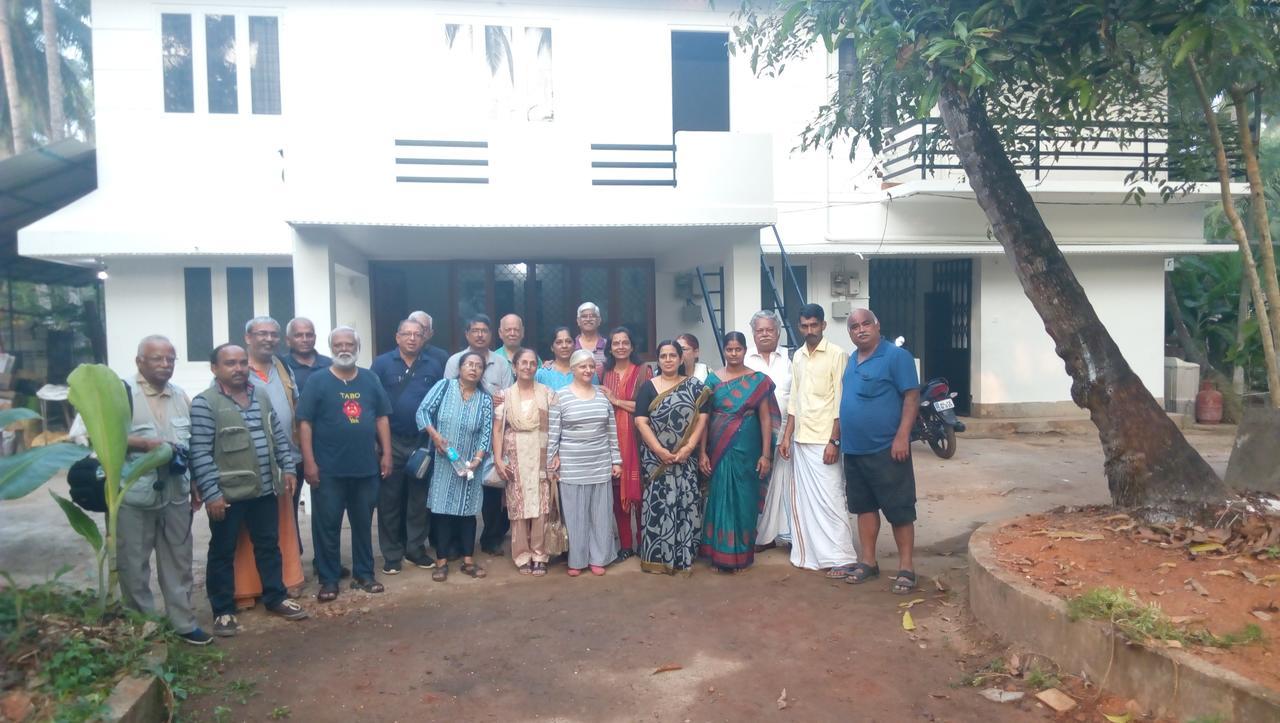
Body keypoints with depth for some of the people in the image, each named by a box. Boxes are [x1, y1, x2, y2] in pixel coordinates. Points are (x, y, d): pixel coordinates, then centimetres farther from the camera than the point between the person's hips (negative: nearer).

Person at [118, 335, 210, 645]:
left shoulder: (182, 398, 10)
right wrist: (146, 443, -23)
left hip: (176, 494, 5)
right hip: (135, 496, -5)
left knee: (178, 561, 12)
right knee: (133, 565, 7)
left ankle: (183, 622, 23)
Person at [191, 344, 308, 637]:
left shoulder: (261, 395, 8)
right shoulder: (204, 403, -12)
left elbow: (279, 435, 13)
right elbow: (200, 453, -16)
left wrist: (288, 468, 7)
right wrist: (211, 492, -19)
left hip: (265, 489, 6)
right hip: (226, 493, -5)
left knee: (269, 545, 15)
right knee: (223, 552, 8)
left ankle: (276, 598, 28)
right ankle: (223, 611, 20)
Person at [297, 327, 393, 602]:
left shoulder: (370, 379, 7)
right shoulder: (318, 381, -3)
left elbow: (382, 417, 10)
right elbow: (304, 423, -7)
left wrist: (386, 453, 3)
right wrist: (309, 462, -13)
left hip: (366, 466, 3)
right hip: (328, 469, -3)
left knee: (363, 524, 13)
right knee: (327, 526, 5)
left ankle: (364, 574, 25)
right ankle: (329, 580, 17)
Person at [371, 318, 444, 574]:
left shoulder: (433, 366, 5)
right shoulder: (382, 363, -1)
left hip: (423, 441, 2)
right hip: (391, 441, -2)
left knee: (419, 498, 10)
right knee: (389, 499, 5)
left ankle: (416, 549, 21)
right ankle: (391, 554, 14)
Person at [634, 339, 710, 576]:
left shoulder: (694, 386, 7)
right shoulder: (648, 387, 3)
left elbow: (701, 419, -1)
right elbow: (641, 422, -5)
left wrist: (688, 447, -13)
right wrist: (660, 450, -14)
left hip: (686, 457, 1)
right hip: (656, 457, -1)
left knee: (686, 503, 1)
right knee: (658, 503, 0)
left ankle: (684, 557, 11)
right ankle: (657, 557, 9)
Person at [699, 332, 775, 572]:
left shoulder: (758, 380, 1)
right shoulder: (713, 379, 4)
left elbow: (765, 418, -1)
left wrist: (766, 454, -6)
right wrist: (702, 452, -4)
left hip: (747, 451, -1)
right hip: (718, 451, 1)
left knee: (744, 500, 6)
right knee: (719, 499, 4)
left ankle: (741, 554, 18)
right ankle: (719, 554, 15)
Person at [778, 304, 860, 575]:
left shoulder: (836, 355, -7)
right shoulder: (797, 357, 12)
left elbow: (840, 403, -11)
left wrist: (834, 441, -16)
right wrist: (787, 436, 10)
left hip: (824, 440, -6)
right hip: (800, 440, 7)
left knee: (829, 498, -5)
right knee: (804, 498, 10)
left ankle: (842, 558, 3)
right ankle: (812, 553, 20)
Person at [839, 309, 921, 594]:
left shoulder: (896, 356, -9)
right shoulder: (851, 360, 13)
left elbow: (912, 396, -13)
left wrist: (902, 436, -20)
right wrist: (841, 438, 17)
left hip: (886, 449, -7)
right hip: (854, 450, 7)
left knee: (899, 510, 1)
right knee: (864, 507, 14)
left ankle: (906, 568, 10)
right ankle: (868, 562, 24)